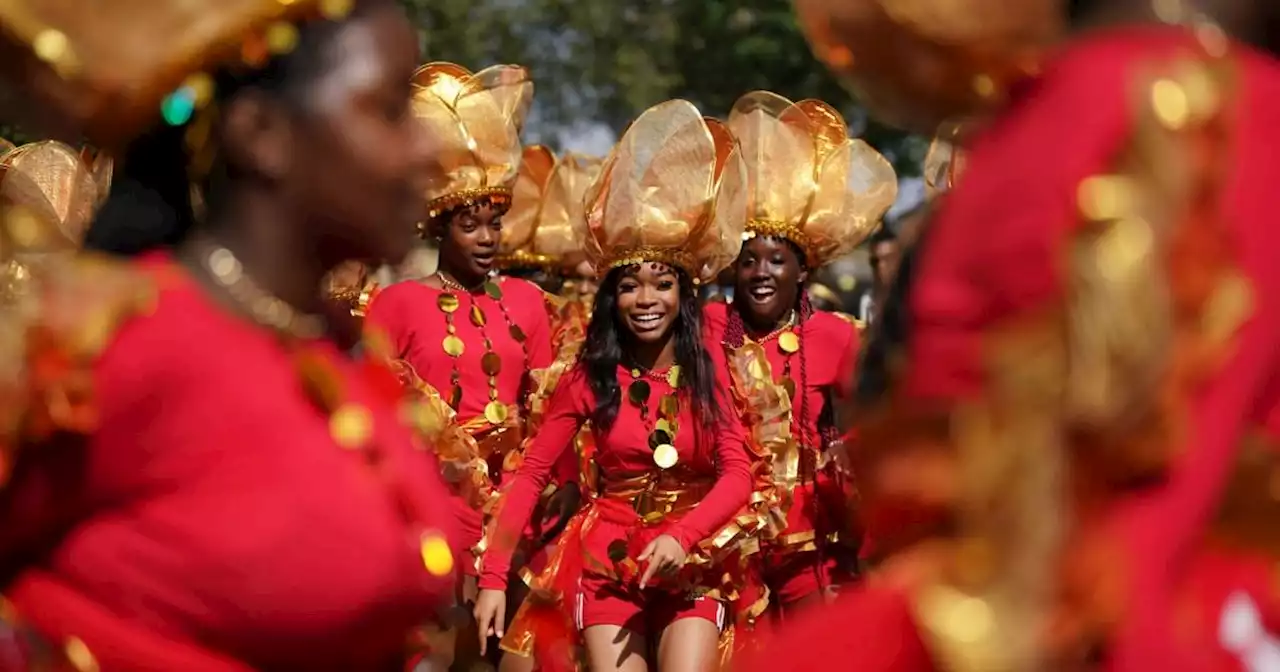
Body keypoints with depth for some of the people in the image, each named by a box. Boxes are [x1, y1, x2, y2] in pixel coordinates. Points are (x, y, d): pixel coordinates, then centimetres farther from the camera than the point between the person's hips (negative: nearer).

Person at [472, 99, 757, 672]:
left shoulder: (710, 374, 0)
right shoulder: (590, 379, 0)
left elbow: (737, 474, -6)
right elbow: (531, 473, -4)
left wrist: (681, 537, -24)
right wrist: (493, 576, -13)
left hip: (694, 564, 0)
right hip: (609, 560, 0)